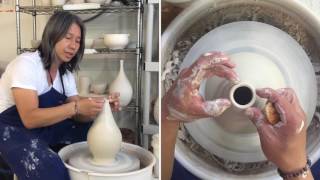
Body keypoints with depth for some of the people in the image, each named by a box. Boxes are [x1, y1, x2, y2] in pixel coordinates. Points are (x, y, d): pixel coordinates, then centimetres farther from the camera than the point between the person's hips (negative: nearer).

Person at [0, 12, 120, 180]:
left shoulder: (66, 74, 0)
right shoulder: (26, 64, -22)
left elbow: (78, 115, -3)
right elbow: (30, 118, -32)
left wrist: (102, 106, -22)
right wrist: (76, 107, -39)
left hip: (45, 128, 8)